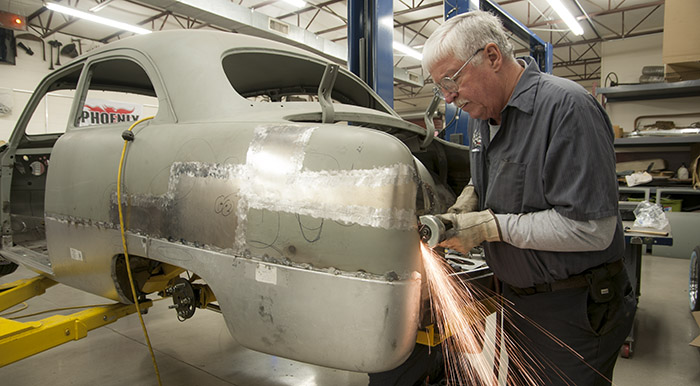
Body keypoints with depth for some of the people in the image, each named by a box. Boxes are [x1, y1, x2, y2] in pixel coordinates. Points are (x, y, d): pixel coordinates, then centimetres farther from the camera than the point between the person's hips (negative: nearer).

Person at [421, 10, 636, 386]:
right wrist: (470, 197, -2)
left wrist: (492, 226, -25)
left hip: (573, 310, -7)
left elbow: (592, 229, -27)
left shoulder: (566, 106, -24)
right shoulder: (482, 114, 2)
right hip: (516, 296, 8)